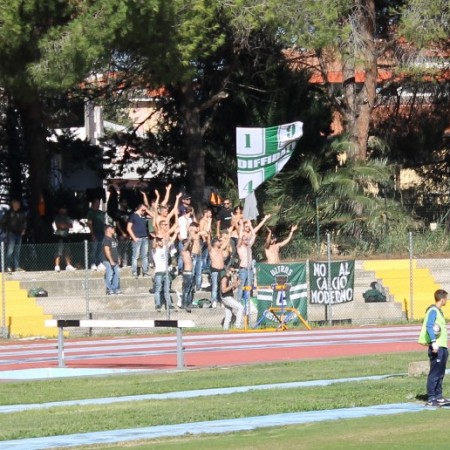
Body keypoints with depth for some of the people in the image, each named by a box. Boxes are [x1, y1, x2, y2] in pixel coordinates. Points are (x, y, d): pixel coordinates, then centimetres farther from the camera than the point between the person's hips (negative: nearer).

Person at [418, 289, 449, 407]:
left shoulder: (439, 311, 18)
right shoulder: (433, 311, -12)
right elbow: (429, 326, -23)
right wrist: (434, 342, -30)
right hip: (436, 347, -10)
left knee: (440, 374, 14)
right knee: (434, 373, -8)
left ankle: (438, 396, 20)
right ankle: (431, 399, -7)